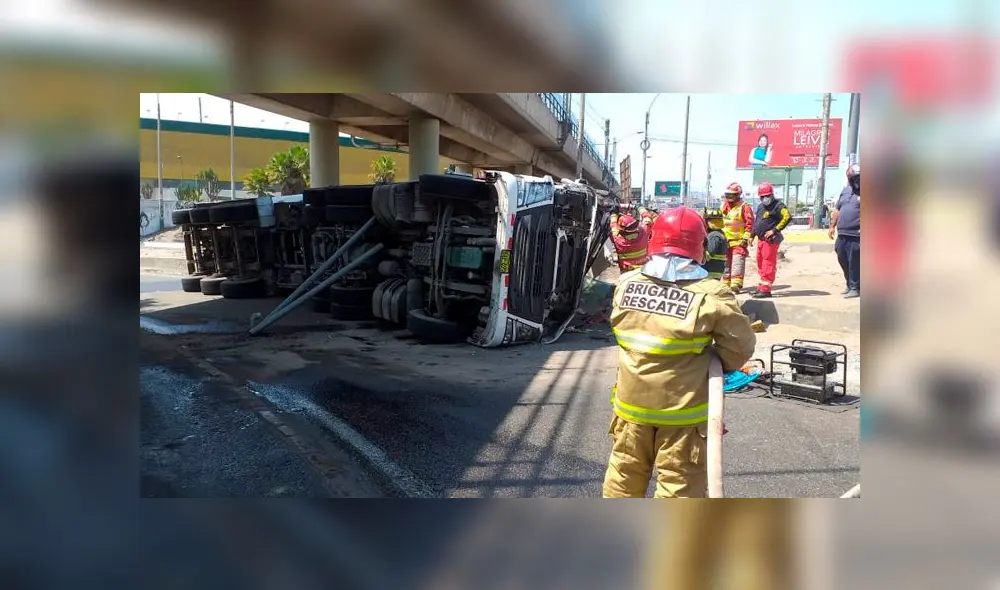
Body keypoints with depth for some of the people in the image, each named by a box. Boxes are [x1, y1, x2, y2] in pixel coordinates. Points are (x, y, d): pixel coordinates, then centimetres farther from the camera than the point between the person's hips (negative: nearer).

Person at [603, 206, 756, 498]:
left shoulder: (625, 284, -6)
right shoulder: (711, 295, -18)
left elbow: (624, 337, 3)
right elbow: (741, 346, -11)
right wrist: (717, 366, 7)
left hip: (632, 403, 4)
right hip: (682, 409, -4)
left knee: (624, 478, 22)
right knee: (679, 486, 12)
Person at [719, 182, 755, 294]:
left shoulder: (744, 207, -7)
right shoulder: (724, 206, 14)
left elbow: (750, 223, -11)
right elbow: (720, 221, 23)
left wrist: (746, 238, -16)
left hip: (739, 241, -7)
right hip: (725, 240, 7)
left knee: (737, 262, -15)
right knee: (726, 262, 12)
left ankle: (736, 284, -20)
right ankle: (725, 284, 21)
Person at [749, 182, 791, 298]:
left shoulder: (778, 205, -10)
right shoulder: (760, 207, 18)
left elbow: (787, 217, -22)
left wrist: (775, 230, -21)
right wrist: (752, 235, 21)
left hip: (770, 240, -9)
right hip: (761, 240, 9)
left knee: (768, 265, -8)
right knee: (760, 264, 15)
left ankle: (765, 290, -8)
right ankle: (761, 287, 25)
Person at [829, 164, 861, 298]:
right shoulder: (845, 190, 15)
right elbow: (837, 209, 22)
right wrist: (832, 226, 19)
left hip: (855, 236, -7)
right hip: (842, 234, 7)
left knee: (854, 263, -3)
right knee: (842, 260, 15)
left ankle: (855, 288, 7)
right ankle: (850, 284, 30)